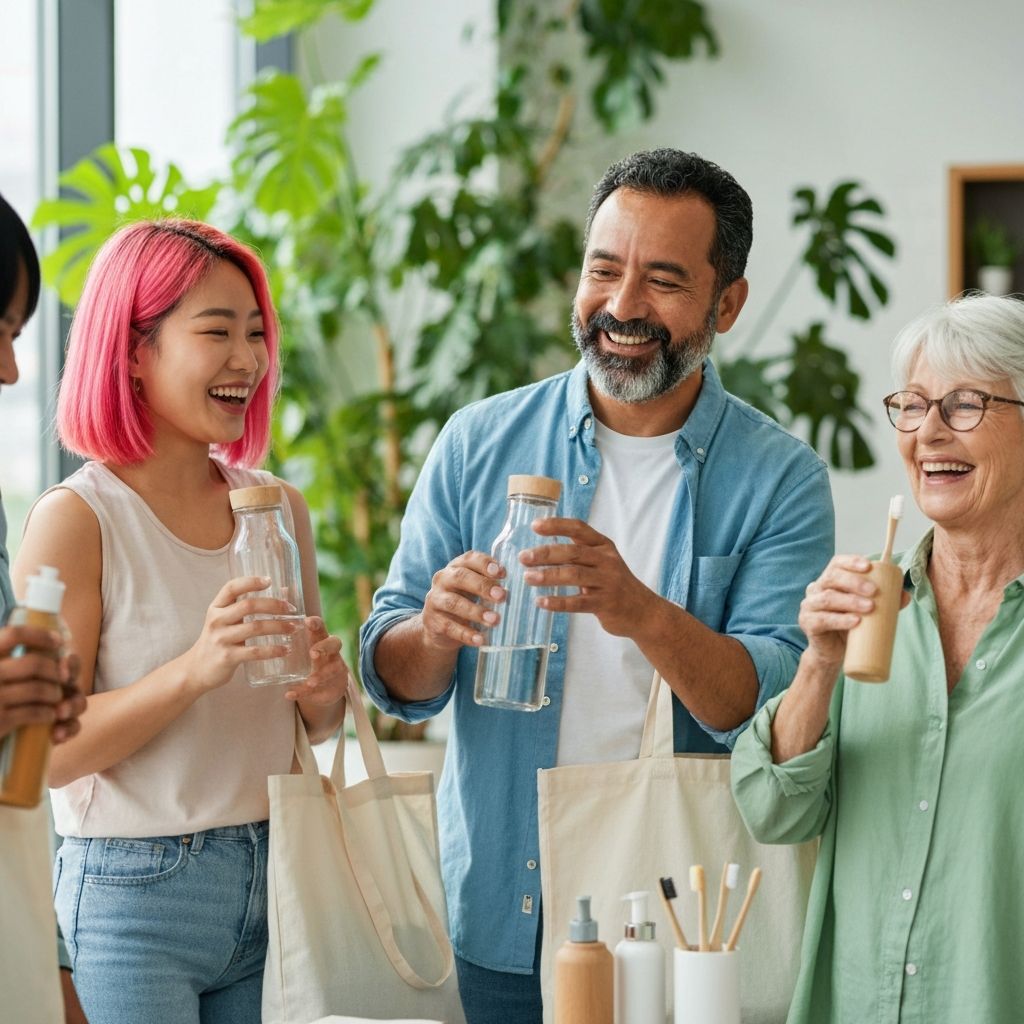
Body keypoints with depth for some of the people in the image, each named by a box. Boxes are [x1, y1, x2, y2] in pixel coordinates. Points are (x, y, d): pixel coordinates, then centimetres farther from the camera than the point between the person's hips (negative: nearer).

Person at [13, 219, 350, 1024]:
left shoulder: (280, 509, 7)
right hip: (135, 895, -5)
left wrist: (325, 697, -4)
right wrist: (195, 670, -27)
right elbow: (51, 752, -15)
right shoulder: (78, 520, -10)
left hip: (270, 887, 5)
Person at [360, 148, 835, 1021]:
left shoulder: (780, 480, -3)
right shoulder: (479, 444, 2)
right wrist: (434, 632, -20)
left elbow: (772, 708, -14)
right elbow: (394, 683, 3)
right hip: (495, 917, 2)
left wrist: (642, 614, -31)